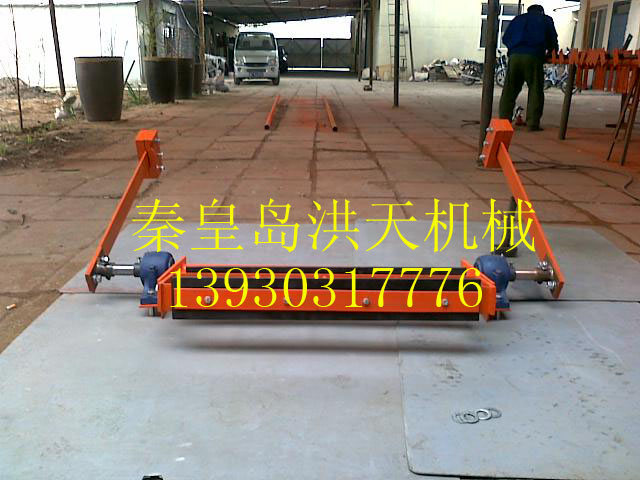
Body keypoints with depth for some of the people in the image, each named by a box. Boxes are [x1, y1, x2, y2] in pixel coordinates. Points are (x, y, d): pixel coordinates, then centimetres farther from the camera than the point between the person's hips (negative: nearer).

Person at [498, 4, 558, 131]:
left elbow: (505, 38, 22)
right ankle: (533, 123, -4)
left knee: (509, 91, 4)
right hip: (533, 58, -3)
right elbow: (553, 41, 19)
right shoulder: (546, 20, 20)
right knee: (535, 91, 0)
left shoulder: (518, 19, 26)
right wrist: (549, 53, 35)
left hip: (515, 56, 3)